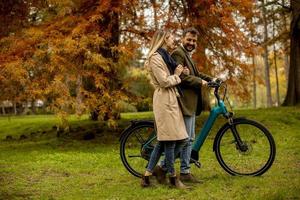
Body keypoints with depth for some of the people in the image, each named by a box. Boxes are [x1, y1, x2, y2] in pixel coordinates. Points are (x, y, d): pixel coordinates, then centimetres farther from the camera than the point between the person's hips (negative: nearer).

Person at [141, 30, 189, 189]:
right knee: (170, 139, -4)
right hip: (164, 100, -10)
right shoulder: (156, 57, -10)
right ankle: (172, 177, 6)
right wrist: (177, 74, -2)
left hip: (171, 100, 10)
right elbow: (164, 82, -16)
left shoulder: (166, 56, 21)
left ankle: (147, 175, 11)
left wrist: (180, 72, 5)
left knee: (163, 141, 8)